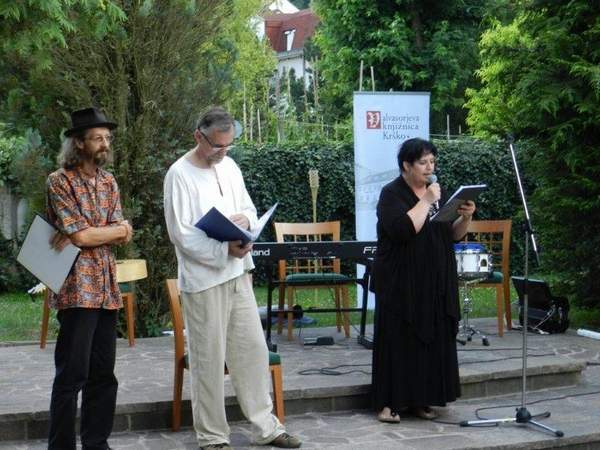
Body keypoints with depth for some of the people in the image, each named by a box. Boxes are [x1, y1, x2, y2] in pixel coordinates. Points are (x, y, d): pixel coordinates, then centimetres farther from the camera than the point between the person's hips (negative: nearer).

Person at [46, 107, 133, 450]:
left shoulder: (108, 182, 14)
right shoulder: (60, 181, -6)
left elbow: (124, 235, 6)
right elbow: (81, 235, -15)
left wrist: (87, 233, -10)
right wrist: (114, 230, -1)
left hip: (107, 287, 7)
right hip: (77, 287, -6)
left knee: (104, 373, 9)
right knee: (72, 375, -4)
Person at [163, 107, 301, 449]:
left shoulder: (229, 166, 9)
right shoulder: (180, 174, -11)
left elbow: (250, 208, 18)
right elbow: (181, 234, -15)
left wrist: (246, 219, -6)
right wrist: (225, 250, -22)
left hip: (238, 273, 7)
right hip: (204, 279, -6)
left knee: (253, 351, 11)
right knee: (209, 360, 2)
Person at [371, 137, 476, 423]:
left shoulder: (438, 191, 12)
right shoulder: (392, 194, -7)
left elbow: (453, 235, 13)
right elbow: (403, 229, -23)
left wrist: (465, 218, -5)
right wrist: (426, 202, -19)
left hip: (436, 283, 6)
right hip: (401, 283, -6)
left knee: (434, 339, 6)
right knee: (399, 340, -4)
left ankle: (421, 399, 14)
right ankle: (390, 402, 2)